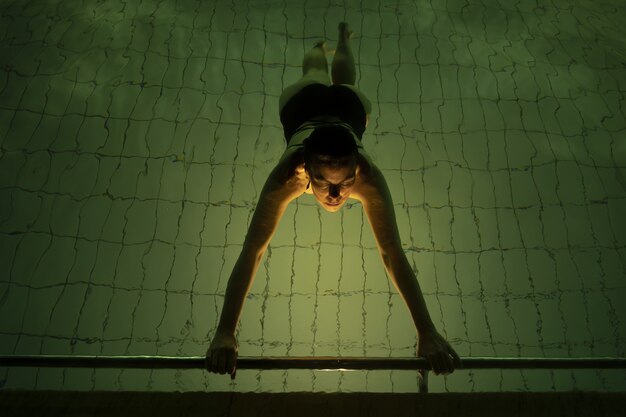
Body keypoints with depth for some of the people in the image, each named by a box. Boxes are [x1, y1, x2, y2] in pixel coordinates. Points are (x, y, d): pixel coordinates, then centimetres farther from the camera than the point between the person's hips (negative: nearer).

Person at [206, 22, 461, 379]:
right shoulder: (286, 177, -50)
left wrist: (428, 332, -52)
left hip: (350, 106, 1)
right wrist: (225, 332, -57)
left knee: (345, 83, 39)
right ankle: (321, 46, 72)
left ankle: (344, 38, 71)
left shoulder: (368, 177, -49)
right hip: (301, 106, 0)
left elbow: (393, 252, -49)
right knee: (314, 76, 38)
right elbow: (251, 253, -51)